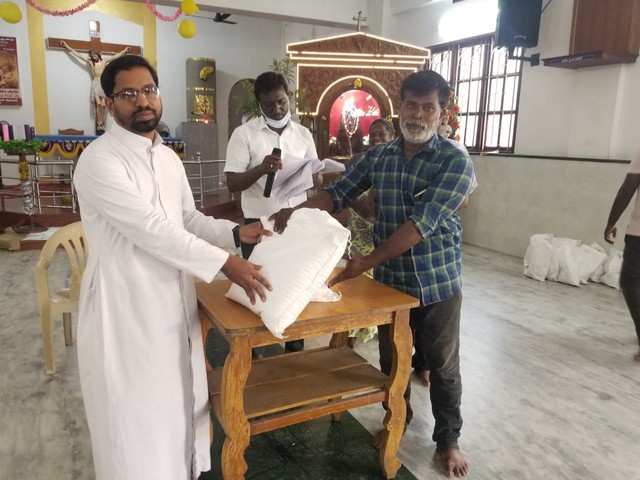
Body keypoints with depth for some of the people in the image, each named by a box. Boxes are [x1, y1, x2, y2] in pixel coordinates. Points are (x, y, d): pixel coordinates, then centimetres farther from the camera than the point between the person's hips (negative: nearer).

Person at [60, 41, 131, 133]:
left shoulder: (104, 61, 9)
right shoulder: (90, 62, 5)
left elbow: (116, 56, 17)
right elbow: (77, 54, 5)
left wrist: (125, 50, 22)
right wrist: (67, 46, 4)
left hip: (104, 85, 1)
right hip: (95, 85, -1)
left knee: (103, 105, -8)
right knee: (98, 104, -16)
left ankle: (101, 123, -4)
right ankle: (99, 123, -14)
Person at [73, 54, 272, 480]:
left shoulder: (168, 157, 9)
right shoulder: (99, 161, -18)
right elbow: (152, 229, -25)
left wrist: (236, 233, -2)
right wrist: (224, 263, -26)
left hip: (174, 305, 8)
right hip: (126, 311, -7)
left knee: (178, 403, 22)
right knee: (136, 417, 9)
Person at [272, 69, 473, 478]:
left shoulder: (456, 162, -15)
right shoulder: (377, 156, 1)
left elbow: (422, 222, -25)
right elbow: (339, 193, -1)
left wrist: (367, 261, -29)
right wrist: (298, 211, -21)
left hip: (438, 283, -3)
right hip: (389, 279, 4)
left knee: (443, 366, 13)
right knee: (391, 357, 20)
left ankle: (448, 439, 35)